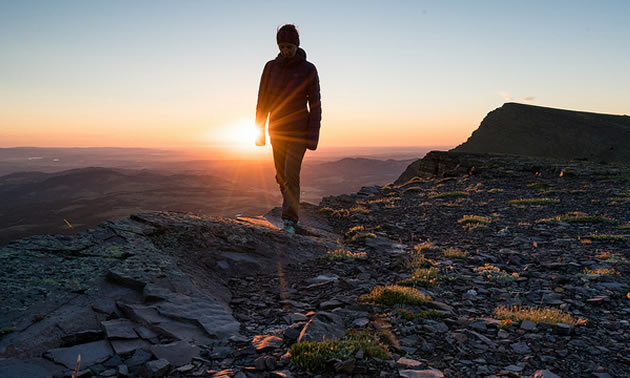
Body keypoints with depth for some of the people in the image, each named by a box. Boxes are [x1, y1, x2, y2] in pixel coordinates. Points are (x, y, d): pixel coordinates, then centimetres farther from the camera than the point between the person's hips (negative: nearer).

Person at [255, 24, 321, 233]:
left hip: (299, 131, -4)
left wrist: (313, 136, -12)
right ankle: (292, 208, 35)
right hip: (277, 130, 4)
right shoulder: (271, 67, 2)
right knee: (281, 175, 12)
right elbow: (263, 100, 4)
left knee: (291, 174, -13)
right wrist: (260, 130, 0)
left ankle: (289, 221, -9)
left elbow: (315, 104, -6)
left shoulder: (308, 69, -6)